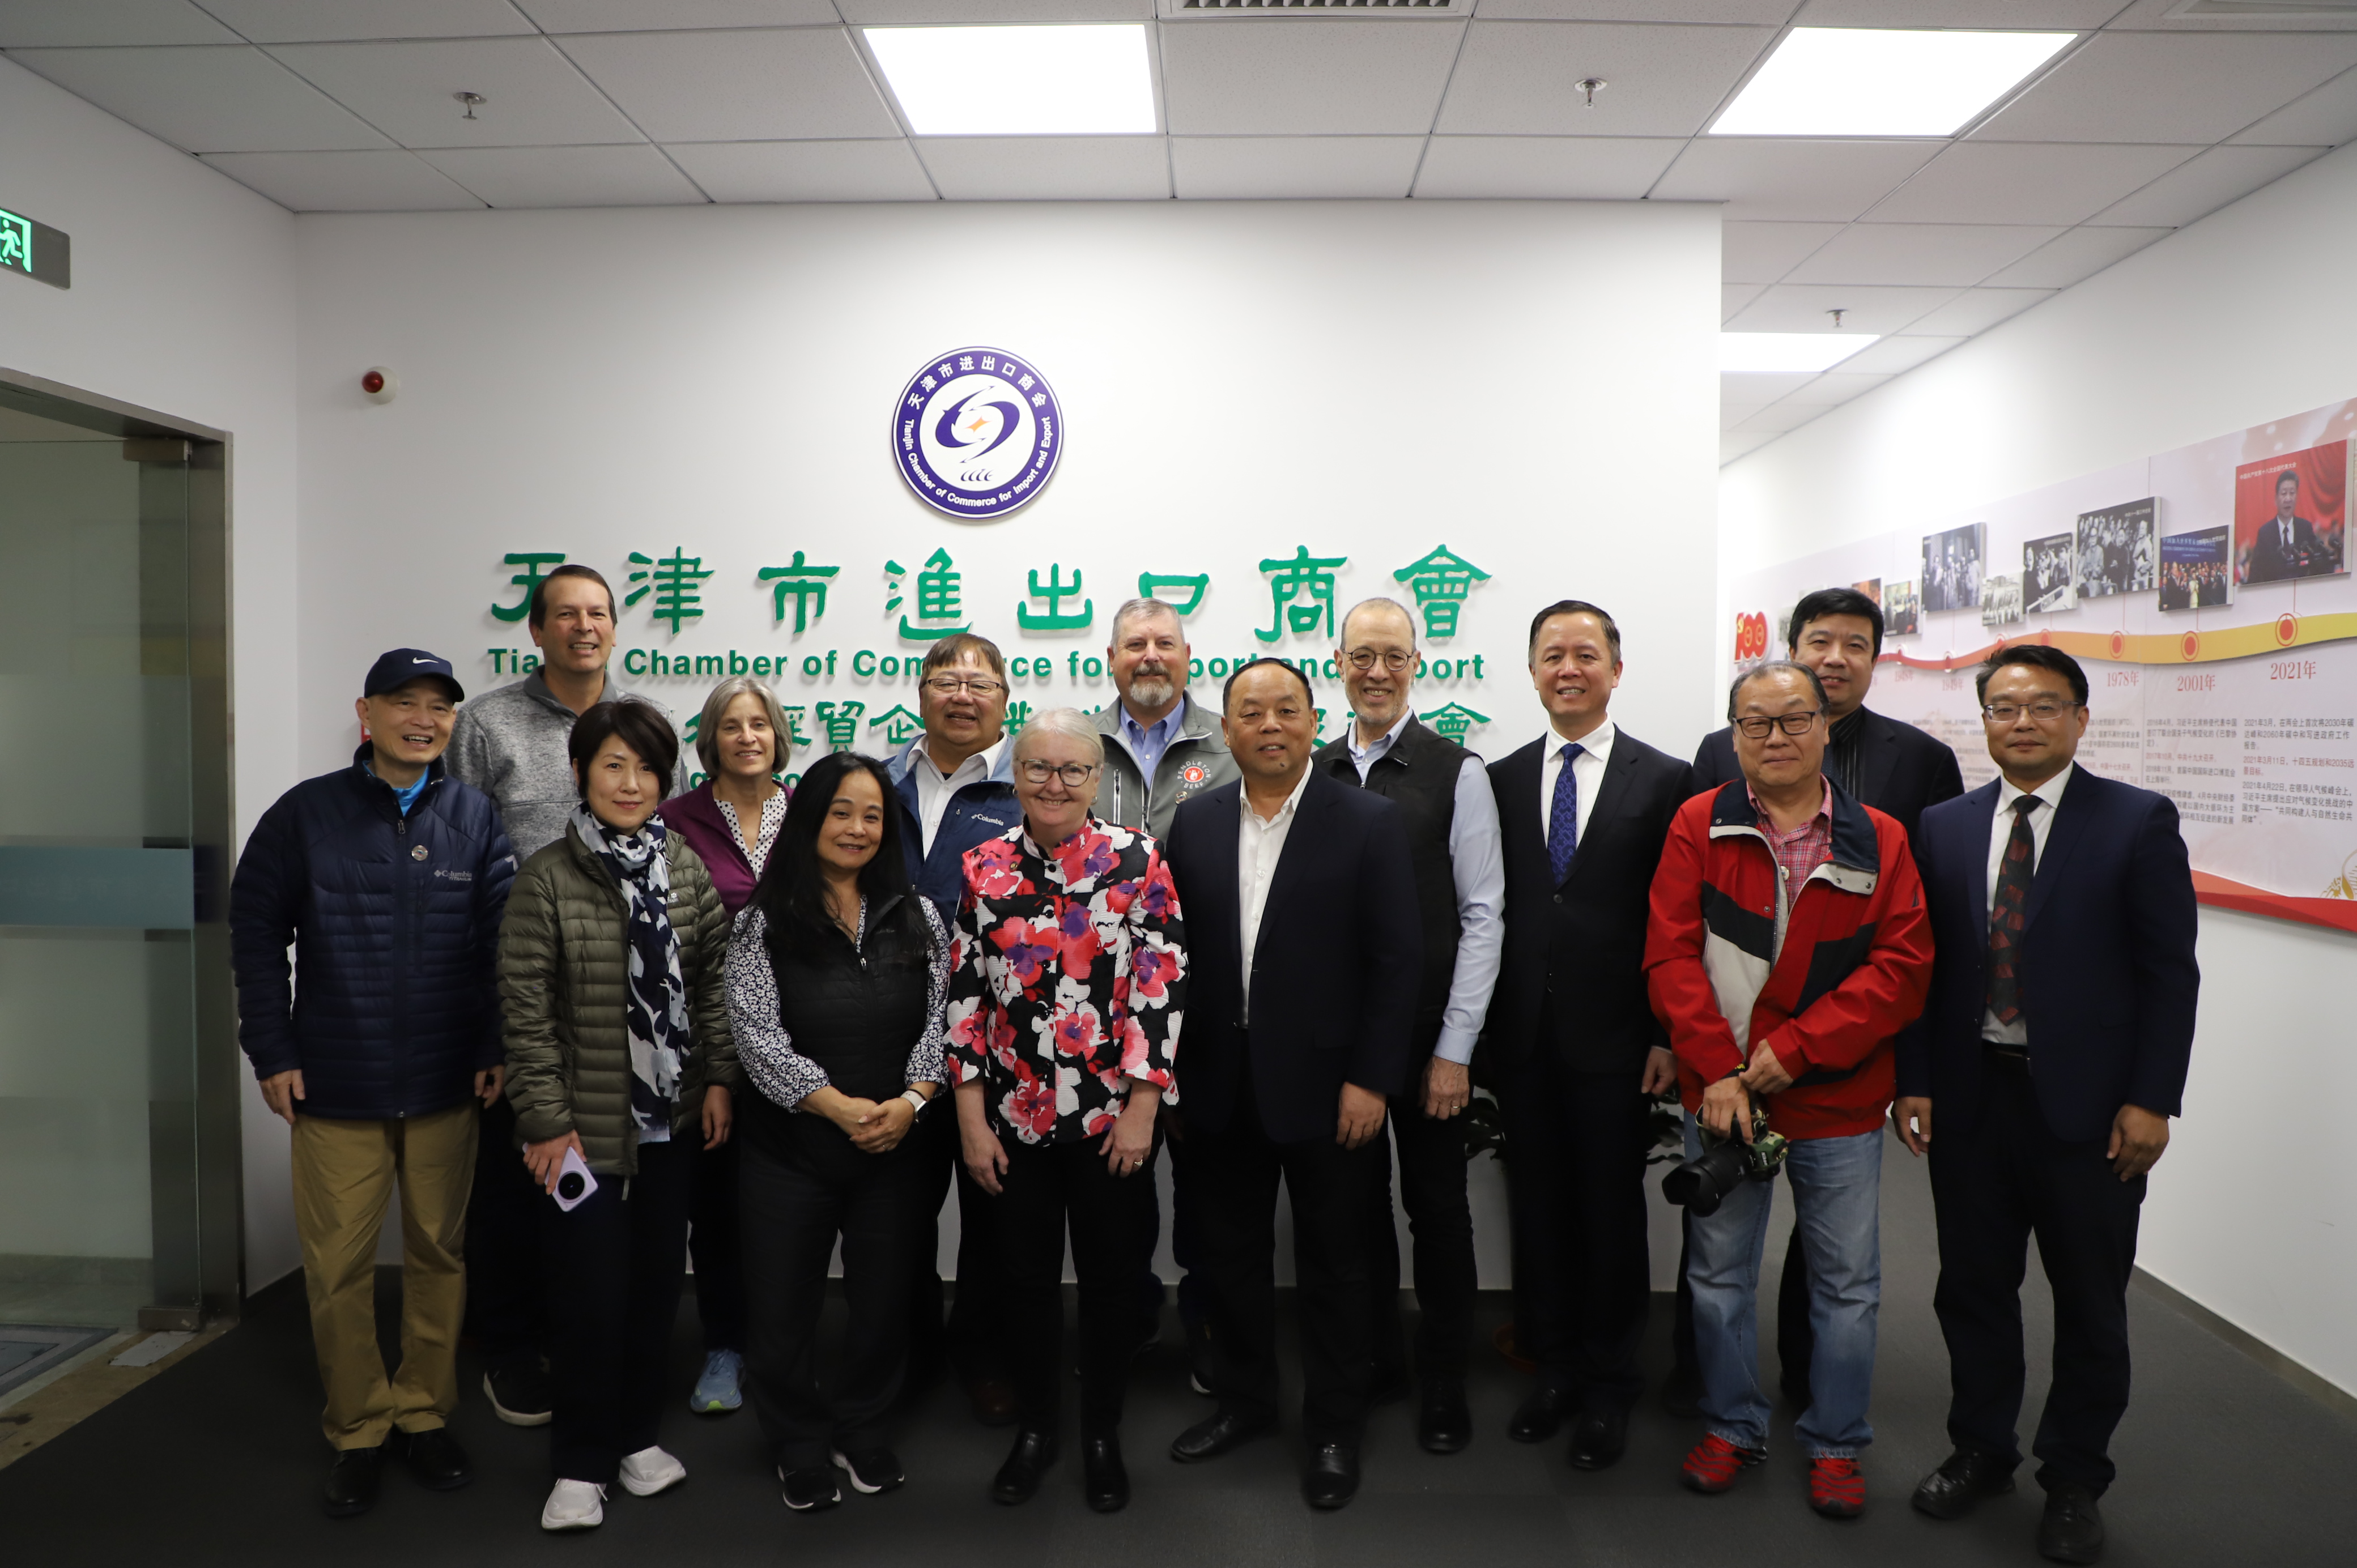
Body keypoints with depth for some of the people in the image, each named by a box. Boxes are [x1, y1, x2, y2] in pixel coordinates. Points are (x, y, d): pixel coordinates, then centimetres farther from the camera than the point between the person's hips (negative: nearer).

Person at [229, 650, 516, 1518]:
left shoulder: (475, 819, 1)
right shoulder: (307, 813, -1)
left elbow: (501, 941, 0)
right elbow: (256, 933, 1)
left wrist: (497, 1048, -5)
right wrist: (272, 1052, -3)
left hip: (446, 1088, 1)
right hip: (335, 1088, -1)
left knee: (440, 1255, 10)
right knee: (338, 1266, 6)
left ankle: (426, 1414, 27)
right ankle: (358, 1430, 24)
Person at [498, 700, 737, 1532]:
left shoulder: (687, 868, 2)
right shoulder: (545, 878, -8)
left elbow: (713, 979, 7)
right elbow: (526, 1010, -8)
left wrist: (718, 1078, 2)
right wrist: (545, 1119, -10)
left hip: (669, 1117, 4)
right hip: (585, 1122, -3)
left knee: (657, 1279, 13)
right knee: (590, 1291, 2)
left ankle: (638, 1435, 33)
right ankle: (581, 1463, 21)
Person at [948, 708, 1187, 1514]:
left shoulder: (1137, 859, -7)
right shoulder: (984, 868, 0)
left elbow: (1163, 987, -8)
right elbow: (966, 995, 2)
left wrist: (1141, 1108, -11)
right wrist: (971, 1117, -1)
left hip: (1112, 1116, -2)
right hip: (1013, 1118, 2)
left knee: (1110, 1275, 11)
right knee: (1025, 1275, 14)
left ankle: (1103, 1431, 32)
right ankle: (1035, 1424, 35)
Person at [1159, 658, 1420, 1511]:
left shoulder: (1369, 821, -6)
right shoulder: (1194, 822, 4)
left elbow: (1397, 959, -8)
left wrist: (1370, 1079, -12)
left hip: (1323, 1084, -3)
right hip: (1221, 1087, 4)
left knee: (1333, 1264, 10)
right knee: (1231, 1252, 17)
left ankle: (1334, 1428, 29)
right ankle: (1243, 1399, 38)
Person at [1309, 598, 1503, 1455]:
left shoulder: (1458, 773, -6)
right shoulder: (1315, 772, 5)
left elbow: (1483, 918, -7)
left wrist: (1454, 1049, -10)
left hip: (1427, 1038, -3)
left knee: (1438, 1208, 9)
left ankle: (1444, 1383, 26)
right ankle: (1376, 1358, 34)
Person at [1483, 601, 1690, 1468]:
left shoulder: (1665, 780, -2)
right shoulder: (1500, 780, 7)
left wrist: (1669, 1035, -7)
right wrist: (1480, 1025, 3)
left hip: (1614, 1038, -3)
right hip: (1522, 1037, 3)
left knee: (1611, 1210, 8)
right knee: (1537, 1204, 12)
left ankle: (1608, 1387, 25)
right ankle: (1552, 1369, 29)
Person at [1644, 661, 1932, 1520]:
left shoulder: (1880, 840, 0)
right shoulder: (1698, 825, -1)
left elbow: (1903, 966, -7)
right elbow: (1672, 955, -5)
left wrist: (1794, 1047, -16)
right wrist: (1717, 1069, -14)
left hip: (1838, 1100, 0)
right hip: (1720, 1090, 0)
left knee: (1847, 1282, 10)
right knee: (1719, 1272, 12)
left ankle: (1835, 1444, 30)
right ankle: (1733, 1426, 32)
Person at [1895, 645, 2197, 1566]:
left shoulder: (2138, 823, -4)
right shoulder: (1943, 827, 5)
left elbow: (2170, 972, -6)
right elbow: (1921, 966, 5)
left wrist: (2152, 1100, -11)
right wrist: (1914, 1081, 0)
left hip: (2089, 1104, -2)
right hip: (1970, 1098, 3)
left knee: (2091, 1301, 11)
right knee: (1973, 1287, 14)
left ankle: (2074, 1480, 30)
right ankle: (1981, 1452, 34)